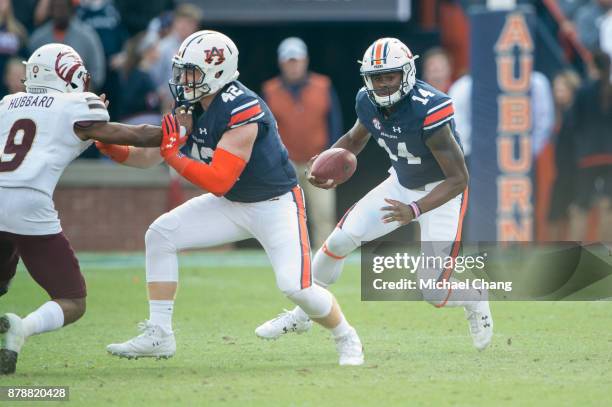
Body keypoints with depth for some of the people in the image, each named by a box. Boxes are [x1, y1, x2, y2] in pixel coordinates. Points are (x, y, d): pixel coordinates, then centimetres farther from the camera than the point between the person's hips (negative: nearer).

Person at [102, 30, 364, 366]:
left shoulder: (242, 111, -30)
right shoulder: (192, 109, -4)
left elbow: (218, 182, -32)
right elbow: (148, 156, 1)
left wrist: (173, 154, -31)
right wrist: (106, 143, -13)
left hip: (276, 204, -8)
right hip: (232, 204, 8)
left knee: (295, 286, -20)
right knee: (160, 235, -6)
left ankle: (346, 339, 10)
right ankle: (158, 335, -3)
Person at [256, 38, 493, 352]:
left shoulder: (428, 110, -33)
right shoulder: (368, 103, -12)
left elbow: (459, 178, -31)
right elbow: (354, 140, 12)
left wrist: (415, 210, -41)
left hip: (442, 192, -6)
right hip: (402, 184, 6)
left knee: (433, 290, -14)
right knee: (340, 239, -4)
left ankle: (474, 300, 21)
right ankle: (303, 314, 16)